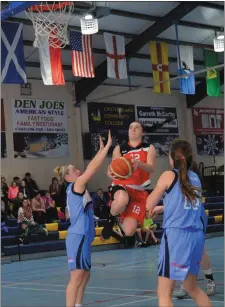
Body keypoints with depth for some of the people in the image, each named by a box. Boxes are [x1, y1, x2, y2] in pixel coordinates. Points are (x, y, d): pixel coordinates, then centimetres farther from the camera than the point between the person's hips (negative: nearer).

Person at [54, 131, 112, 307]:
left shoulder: (77, 188, 15)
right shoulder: (75, 185, -8)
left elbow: (91, 168, 19)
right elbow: (93, 168, -12)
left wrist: (101, 150, 17)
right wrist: (107, 146, -9)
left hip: (83, 236, 10)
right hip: (78, 237, -10)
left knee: (85, 275, 14)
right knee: (77, 277, -11)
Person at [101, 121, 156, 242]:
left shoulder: (149, 148, 7)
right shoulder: (119, 149, 9)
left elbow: (151, 169, -8)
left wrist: (138, 163, -31)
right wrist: (110, 172, -23)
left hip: (139, 191, 1)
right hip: (121, 186, -1)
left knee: (129, 231, -11)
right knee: (122, 200, -43)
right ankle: (111, 219, -9)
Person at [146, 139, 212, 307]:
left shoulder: (169, 175, -1)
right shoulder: (195, 177, 15)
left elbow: (149, 205, 5)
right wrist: (162, 208, 38)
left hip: (177, 235, -7)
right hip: (196, 236, 7)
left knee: (164, 294, -3)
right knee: (192, 288, 23)